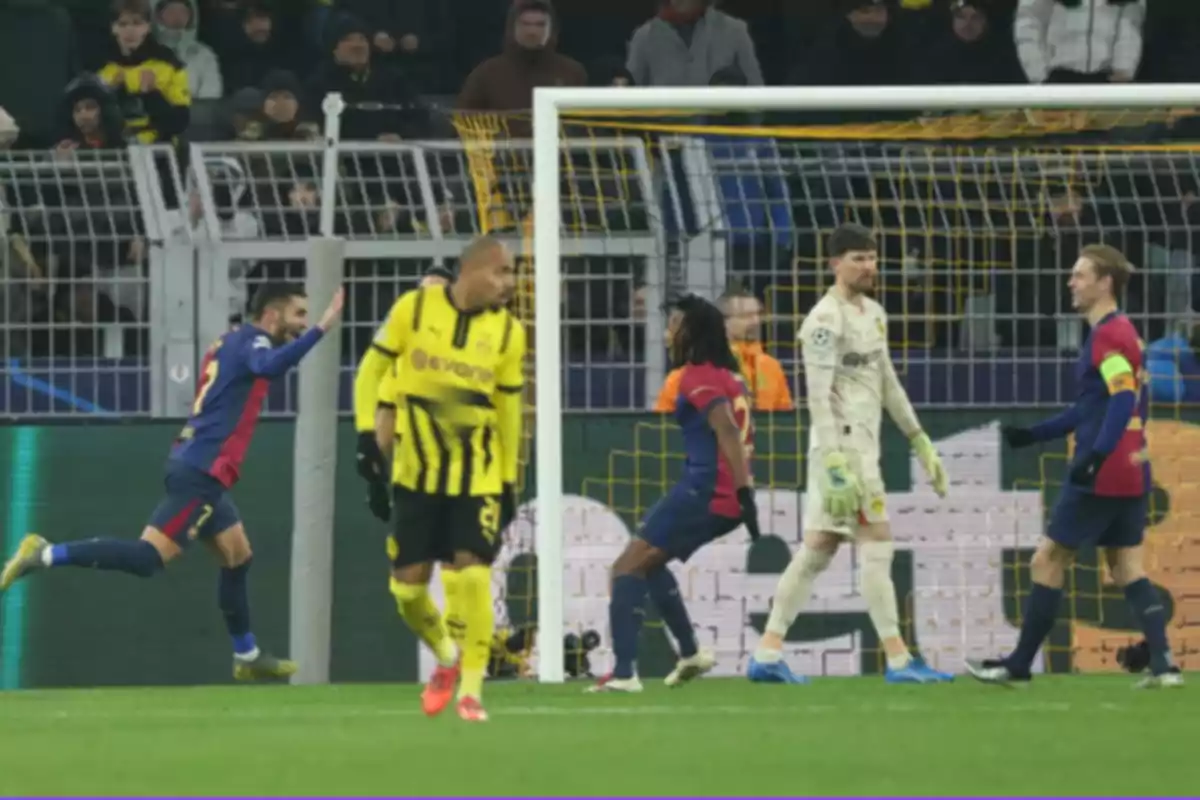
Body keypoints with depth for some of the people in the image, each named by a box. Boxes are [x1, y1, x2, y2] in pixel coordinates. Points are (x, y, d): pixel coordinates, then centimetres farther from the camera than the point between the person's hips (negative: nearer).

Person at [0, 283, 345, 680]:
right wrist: (320, 330, -36)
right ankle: (46, 555, -18)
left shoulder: (232, 343, 20)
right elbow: (270, 366, -31)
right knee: (148, 558, -16)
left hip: (200, 471, 10)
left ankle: (247, 656, 26)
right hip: (202, 472, -10)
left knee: (237, 559, 18)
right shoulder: (252, 341, -9)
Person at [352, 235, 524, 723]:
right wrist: (366, 430, -8)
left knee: (471, 576, -14)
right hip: (416, 473, 0)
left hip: (477, 477, 0)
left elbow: (508, 409, 7)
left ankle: (471, 690, -3)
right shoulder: (414, 308, -7)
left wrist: (509, 481, 8)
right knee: (408, 583, 2)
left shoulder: (508, 332, -2)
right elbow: (372, 368, 2)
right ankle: (447, 659, 31)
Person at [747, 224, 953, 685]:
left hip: (863, 444, 9)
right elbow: (818, 397, -18)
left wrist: (918, 440, 23)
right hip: (842, 445, -9)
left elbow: (887, 382, 25)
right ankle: (898, 660, -7)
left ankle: (767, 655, 8)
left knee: (817, 549, 7)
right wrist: (835, 464, -25)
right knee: (877, 547, -8)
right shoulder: (826, 320, -13)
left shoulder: (873, 314, 16)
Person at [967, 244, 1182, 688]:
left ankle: (1019, 665, 7)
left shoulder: (1107, 336, -14)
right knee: (1127, 566, 9)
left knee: (1047, 561, 0)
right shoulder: (1124, 332, 17)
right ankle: (1163, 664, -3)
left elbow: (1123, 401, -26)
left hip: (1101, 476, -9)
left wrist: (1096, 454, -35)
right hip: (1133, 473, 9)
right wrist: (1033, 434, 23)